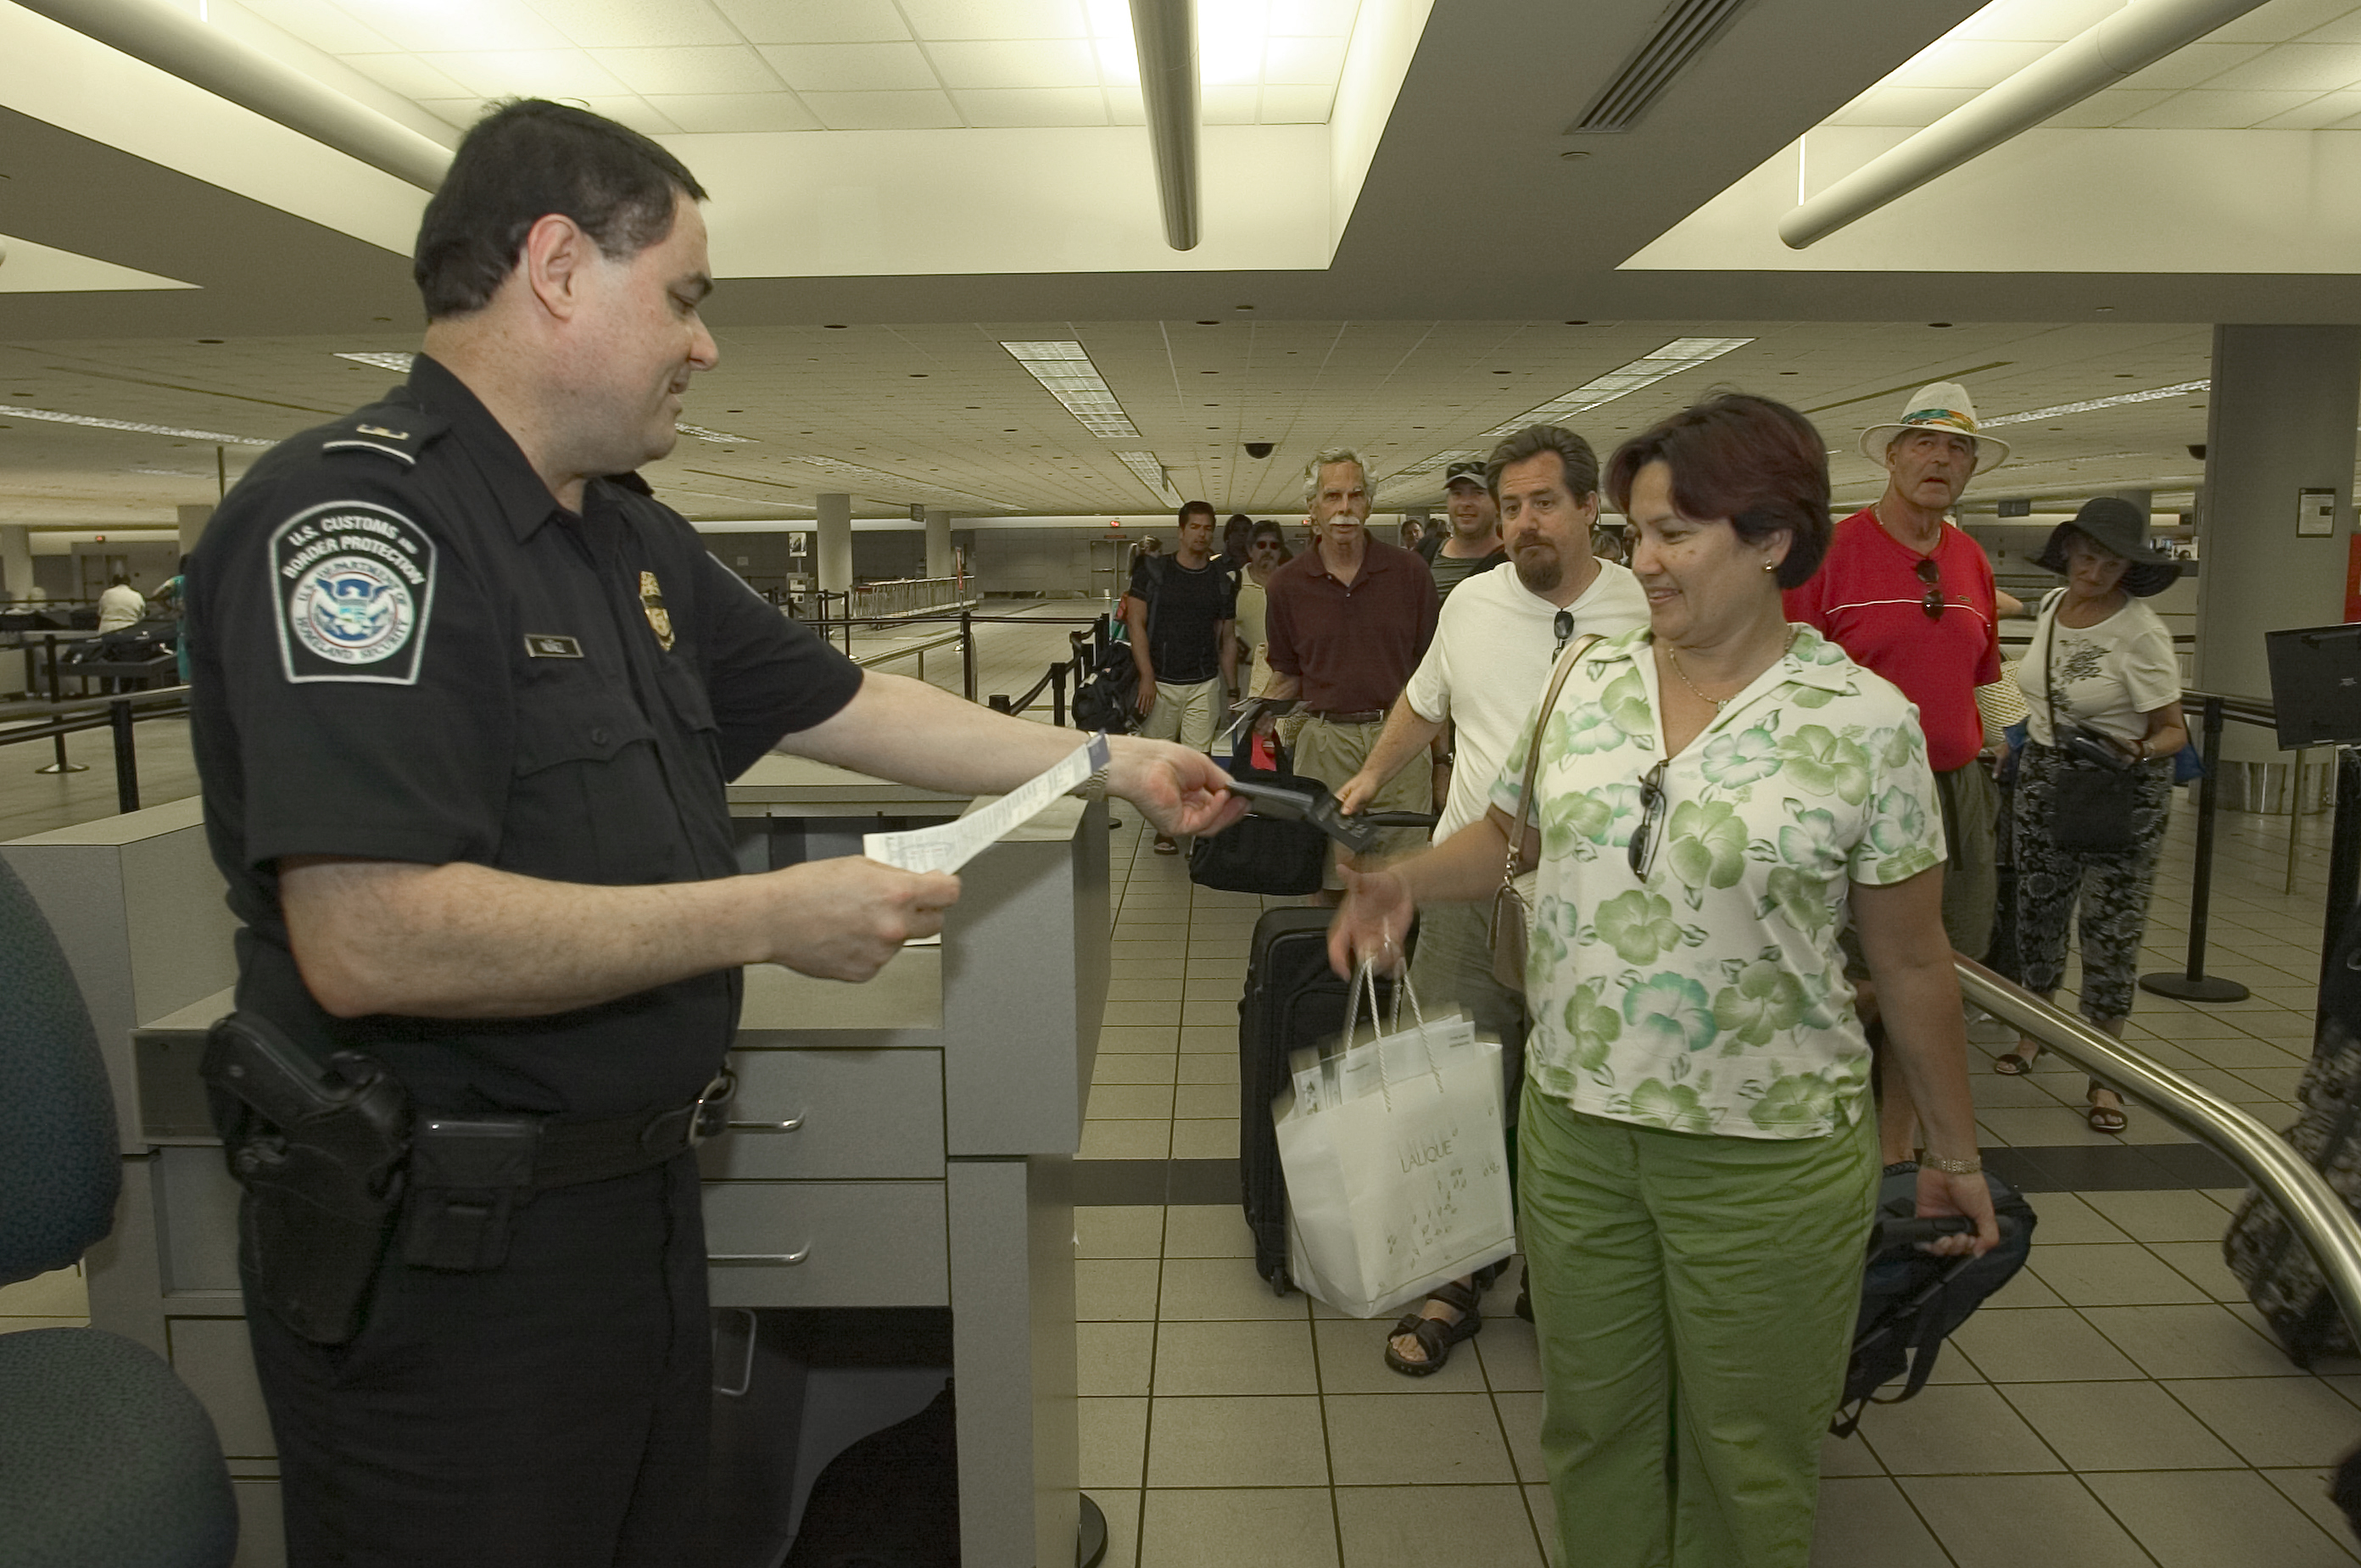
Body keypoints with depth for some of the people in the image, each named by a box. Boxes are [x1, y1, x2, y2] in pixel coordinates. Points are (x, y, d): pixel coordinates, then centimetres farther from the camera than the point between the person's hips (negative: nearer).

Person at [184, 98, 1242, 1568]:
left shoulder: (635, 541, 6)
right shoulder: (356, 510, -22)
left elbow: (846, 705, 14)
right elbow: (369, 942, -31)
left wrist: (1111, 761, 13)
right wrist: (778, 917, -26)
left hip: (636, 1194, 9)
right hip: (446, 1247, -8)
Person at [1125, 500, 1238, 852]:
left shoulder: (1222, 581, 8)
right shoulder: (1153, 571, 1)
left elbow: (1226, 638, 12)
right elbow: (1136, 623, -2)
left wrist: (1231, 689, 9)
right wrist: (1146, 676, -10)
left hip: (1205, 683, 1)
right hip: (1160, 682, -1)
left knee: (1198, 759, -3)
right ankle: (1165, 826, 15)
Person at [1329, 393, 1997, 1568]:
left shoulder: (1865, 722, -11)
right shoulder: (1591, 682, 1)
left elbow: (1909, 963, -4)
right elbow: (1510, 830, 13)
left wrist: (1954, 1152, 4)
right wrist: (1405, 882, -6)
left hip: (1767, 1157, -3)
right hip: (1573, 1128, 4)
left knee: (1746, 1456, 15)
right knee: (1591, 1423, 19)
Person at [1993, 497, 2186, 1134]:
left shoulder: (2140, 632, -18)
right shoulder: (2051, 606, 1)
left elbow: (2174, 730, -16)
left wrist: (2137, 751, -35)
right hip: (2043, 774, 6)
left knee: (2111, 924, -1)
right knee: (2037, 907, 14)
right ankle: (2036, 1027, 34)